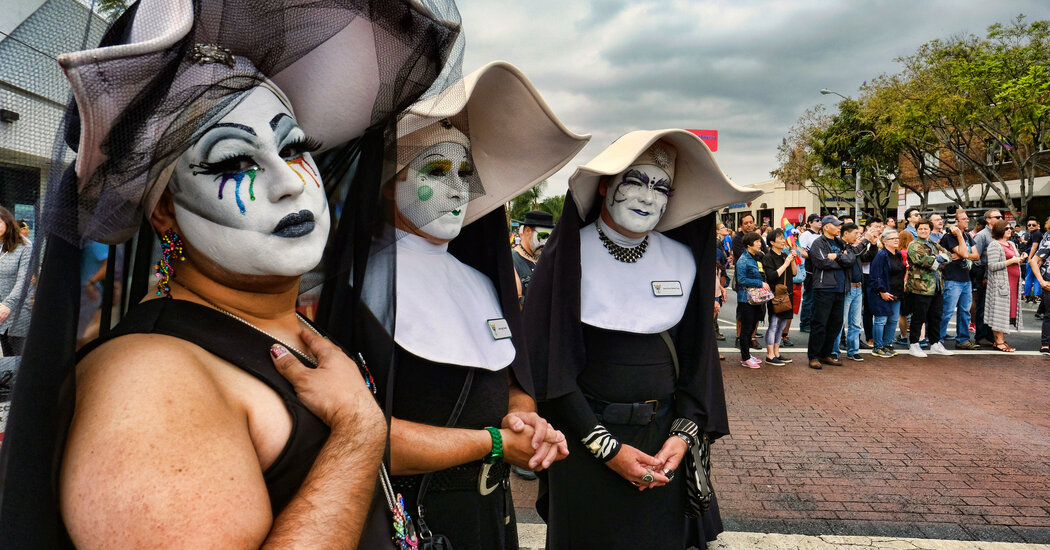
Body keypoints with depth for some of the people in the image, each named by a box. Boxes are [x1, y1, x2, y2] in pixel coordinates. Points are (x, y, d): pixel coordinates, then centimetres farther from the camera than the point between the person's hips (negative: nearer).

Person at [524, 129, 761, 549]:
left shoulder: (684, 259, 2)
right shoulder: (570, 254, -10)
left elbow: (697, 354, 7)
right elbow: (548, 363, -12)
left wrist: (684, 434, -5)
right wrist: (608, 448, -14)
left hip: (663, 440, 3)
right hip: (583, 441, -3)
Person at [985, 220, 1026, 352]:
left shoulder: (1011, 244, 19)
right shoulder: (994, 245, -9)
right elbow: (992, 266, -17)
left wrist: (1021, 258, 7)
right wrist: (1011, 261, -16)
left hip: (1013, 283, 9)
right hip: (1001, 283, -9)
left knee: (1009, 311, 7)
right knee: (1000, 311, -7)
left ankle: (999, 340, 12)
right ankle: (999, 342, -4)